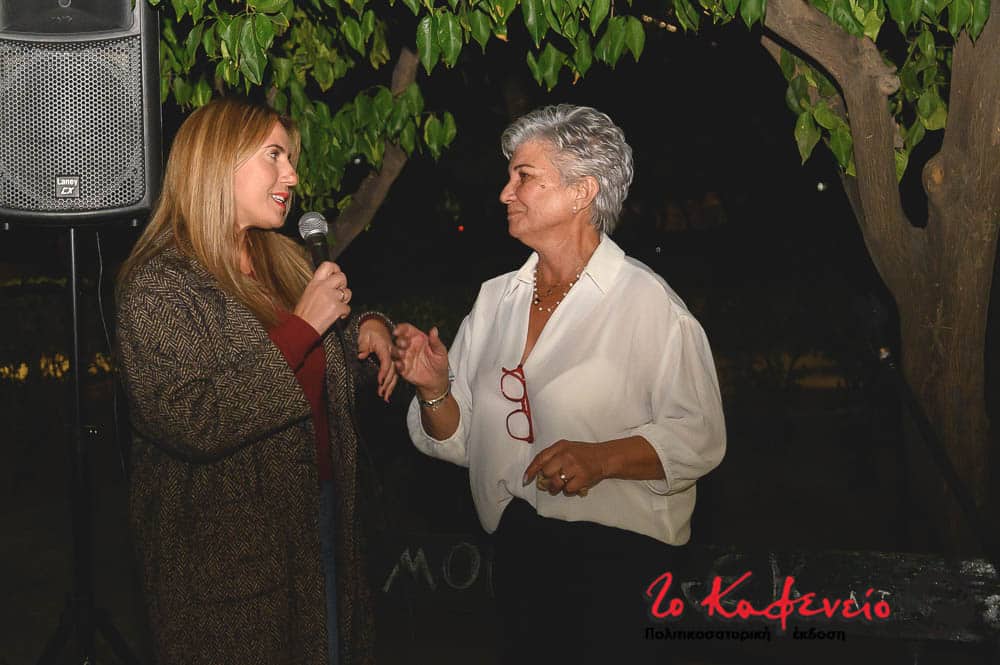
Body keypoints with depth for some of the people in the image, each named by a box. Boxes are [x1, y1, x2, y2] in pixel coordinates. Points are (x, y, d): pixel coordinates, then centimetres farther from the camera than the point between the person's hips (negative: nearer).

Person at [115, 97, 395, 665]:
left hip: (323, 506, 8)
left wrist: (368, 325, 2)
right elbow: (192, 424, -27)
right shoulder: (159, 283, -16)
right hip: (228, 544, -7)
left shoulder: (286, 259, 8)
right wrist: (302, 325, -24)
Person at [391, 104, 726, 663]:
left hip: (616, 556, -5)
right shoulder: (496, 297, 8)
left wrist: (602, 458, -25)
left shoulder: (647, 302, -10)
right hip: (517, 548, 6)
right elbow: (459, 439, 10)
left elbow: (700, 436, -14)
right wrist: (434, 390, -9)